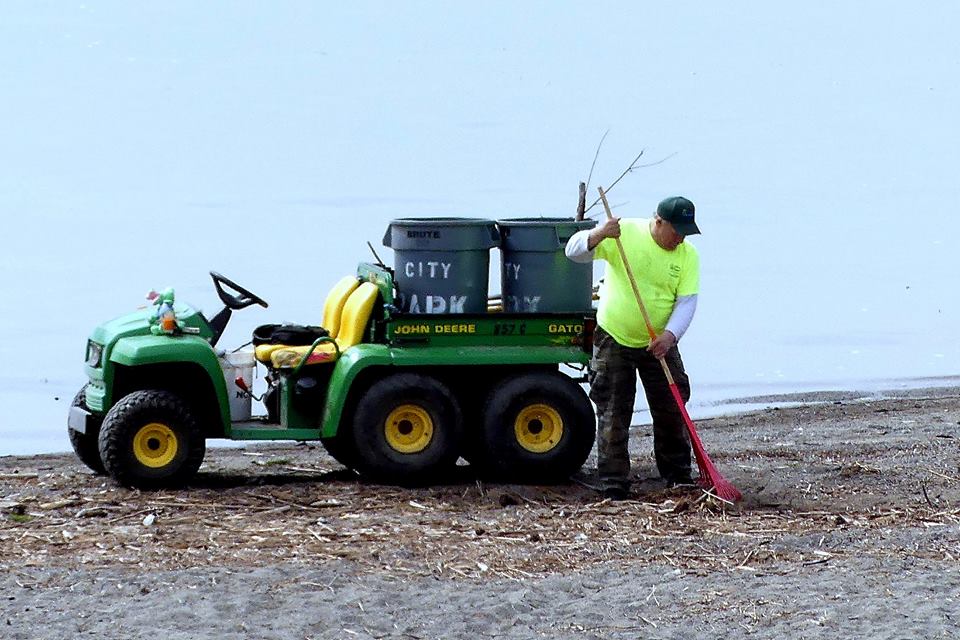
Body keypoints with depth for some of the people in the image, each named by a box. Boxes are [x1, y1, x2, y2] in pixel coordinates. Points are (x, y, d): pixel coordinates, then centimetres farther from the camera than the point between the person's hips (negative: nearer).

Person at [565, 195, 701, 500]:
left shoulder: (688, 255, -5)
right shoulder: (625, 233, -12)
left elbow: (687, 301, -9)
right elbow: (574, 251, -14)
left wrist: (670, 335, -26)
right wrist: (599, 235, -35)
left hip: (660, 344, 2)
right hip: (614, 338, -2)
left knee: (672, 411, 6)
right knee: (613, 414, -2)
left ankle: (678, 476, 21)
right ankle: (613, 484, 3)